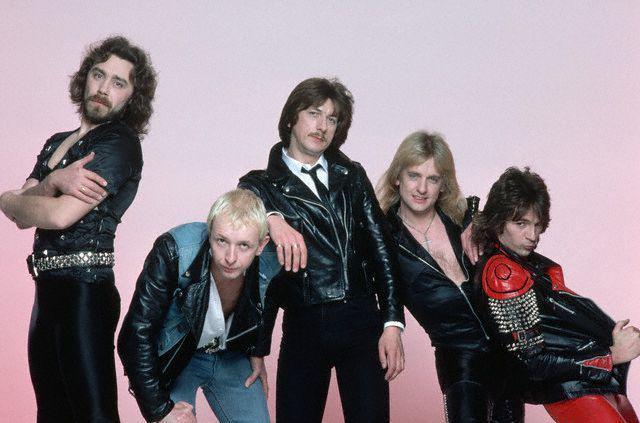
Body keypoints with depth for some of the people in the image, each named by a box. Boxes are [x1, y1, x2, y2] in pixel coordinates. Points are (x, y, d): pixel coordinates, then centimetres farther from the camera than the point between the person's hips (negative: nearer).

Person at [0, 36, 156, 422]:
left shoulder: (120, 144, -9)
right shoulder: (57, 143, 17)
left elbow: (59, 215, -18)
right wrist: (55, 181, -16)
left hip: (83, 291, -8)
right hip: (49, 289, 9)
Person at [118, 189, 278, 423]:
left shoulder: (269, 264, -20)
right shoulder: (174, 252, -32)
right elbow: (136, 336, -28)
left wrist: (257, 351, 7)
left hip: (231, 358, 3)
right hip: (172, 359, -3)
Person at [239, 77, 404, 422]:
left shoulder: (352, 176, 13)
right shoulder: (262, 184, 8)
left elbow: (381, 248, 9)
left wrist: (393, 323, 1)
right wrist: (272, 219, -35)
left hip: (361, 323, 1)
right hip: (303, 326, -1)